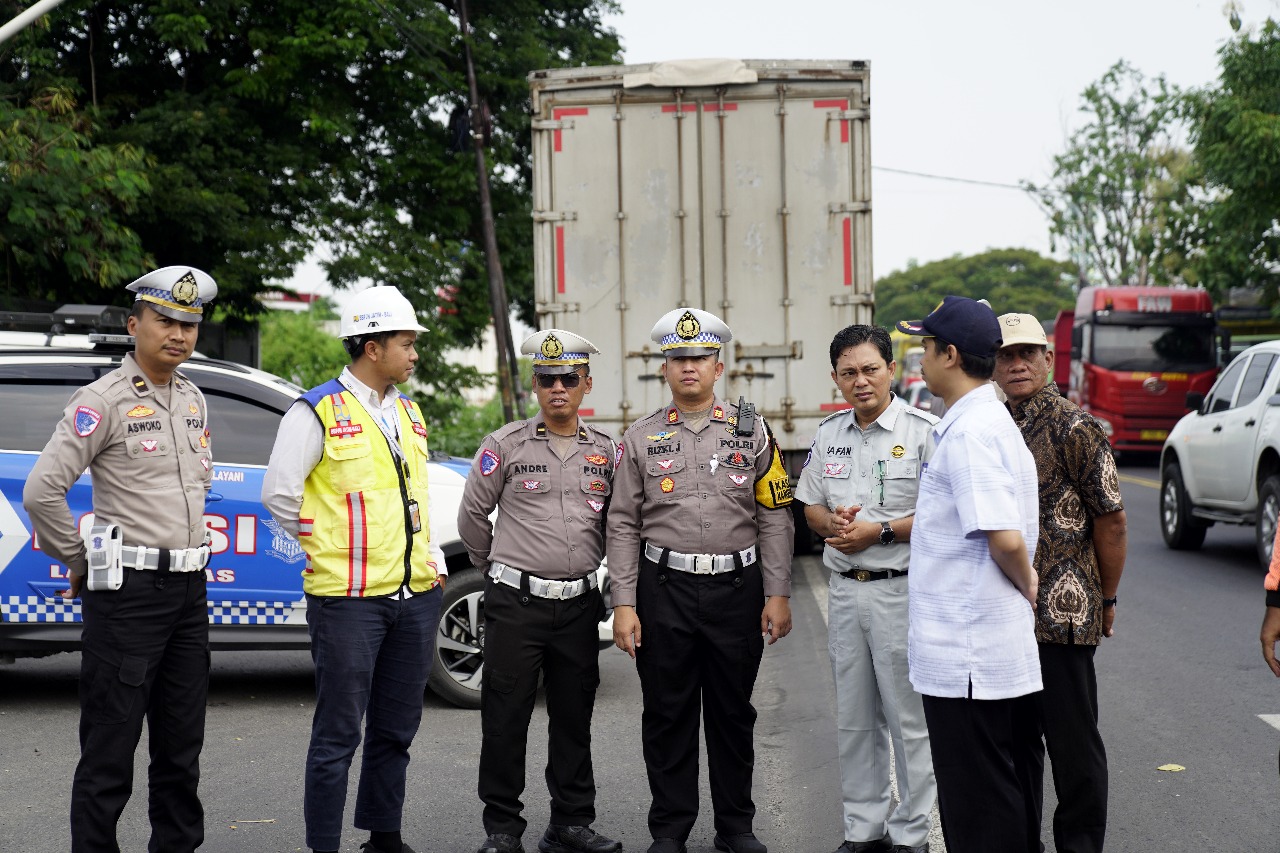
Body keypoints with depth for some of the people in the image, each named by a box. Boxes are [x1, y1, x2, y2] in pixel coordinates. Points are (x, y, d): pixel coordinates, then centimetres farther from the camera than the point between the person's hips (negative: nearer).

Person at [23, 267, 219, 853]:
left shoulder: (193, 401, 13)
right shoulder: (105, 400, -11)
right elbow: (42, 492, -16)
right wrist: (80, 562, -7)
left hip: (189, 589, 7)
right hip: (128, 590, -7)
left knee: (181, 749, 14)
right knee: (110, 750, -2)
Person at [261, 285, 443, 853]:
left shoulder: (409, 414, 15)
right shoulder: (318, 413, -8)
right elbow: (279, 492, -11)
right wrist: (328, 548, -5)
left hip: (415, 595, 7)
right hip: (349, 599, -7)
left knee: (396, 730, 14)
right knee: (338, 735, -1)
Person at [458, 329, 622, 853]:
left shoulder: (605, 451, 7)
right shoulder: (506, 445, -2)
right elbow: (472, 516, 6)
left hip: (580, 605, 3)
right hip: (516, 603, -3)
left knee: (573, 719, 10)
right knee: (505, 718, -1)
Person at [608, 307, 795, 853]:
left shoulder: (751, 431, 4)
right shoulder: (641, 438, 4)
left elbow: (775, 517, 3)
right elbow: (623, 526, 4)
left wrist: (778, 594, -3)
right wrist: (624, 605, -3)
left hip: (737, 586, 0)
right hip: (664, 588, 0)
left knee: (733, 713, 8)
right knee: (667, 715, 5)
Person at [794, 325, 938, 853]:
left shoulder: (922, 430, -8)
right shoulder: (829, 433, 11)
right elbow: (810, 505, 17)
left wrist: (880, 531, -18)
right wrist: (831, 522, -5)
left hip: (902, 589, -6)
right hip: (844, 590, 6)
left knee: (910, 719, -1)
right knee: (854, 719, 13)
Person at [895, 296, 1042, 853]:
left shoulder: (969, 431, -18)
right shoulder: (990, 421, 15)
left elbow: (1006, 537, -25)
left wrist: (1026, 587, -8)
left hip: (965, 655, -10)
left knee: (977, 806, -3)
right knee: (1004, 791, 16)